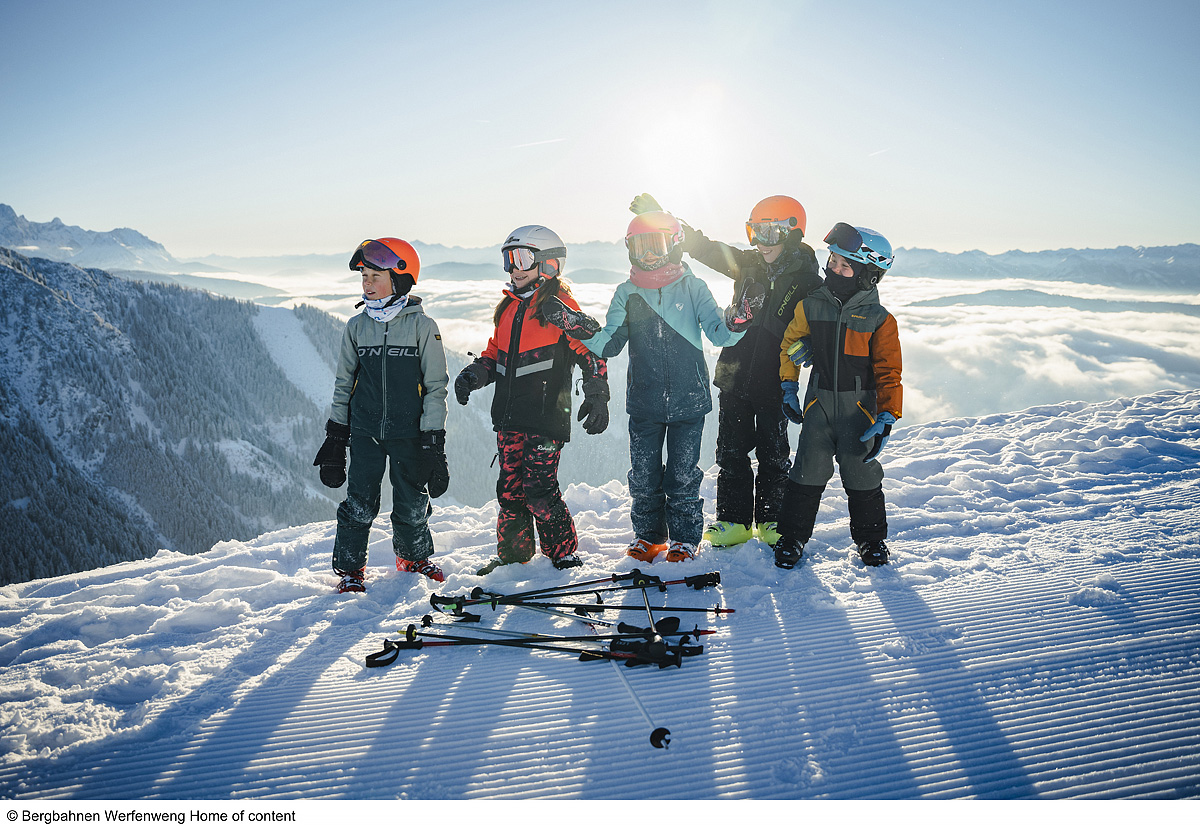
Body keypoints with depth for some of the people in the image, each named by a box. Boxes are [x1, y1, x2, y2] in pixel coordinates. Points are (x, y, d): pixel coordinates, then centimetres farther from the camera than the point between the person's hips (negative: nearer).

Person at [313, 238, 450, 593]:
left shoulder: (422, 325, -5)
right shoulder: (357, 326, 5)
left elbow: (436, 385, -3)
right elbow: (344, 382, 12)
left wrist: (433, 438, -7)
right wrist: (335, 434, 10)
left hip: (408, 433, -2)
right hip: (365, 430, 2)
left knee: (411, 506, 7)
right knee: (360, 505, -1)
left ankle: (414, 557, 33)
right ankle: (350, 569, 19)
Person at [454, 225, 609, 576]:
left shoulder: (558, 306, -6)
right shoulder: (509, 308, 17)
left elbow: (591, 350, -8)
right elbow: (495, 353, 25)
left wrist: (596, 397, -16)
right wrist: (473, 374, 7)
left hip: (546, 416, -7)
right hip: (509, 416, 7)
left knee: (539, 490, -8)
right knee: (509, 489, 11)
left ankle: (565, 556, 9)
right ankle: (513, 553, 26)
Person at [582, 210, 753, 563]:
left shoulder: (693, 288, 0)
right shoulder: (627, 294, 5)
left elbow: (716, 332, -5)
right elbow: (610, 343, 2)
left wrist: (733, 325, -28)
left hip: (688, 400, -2)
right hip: (644, 402, 2)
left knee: (683, 474, 5)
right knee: (643, 475, 9)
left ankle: (684, 539, 22)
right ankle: (649, 535, 28)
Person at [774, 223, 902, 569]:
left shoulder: (879, 320, -9)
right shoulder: (811, 306, -2)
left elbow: (888, 372, -7)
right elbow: (789, 344, 13)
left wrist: (886, 418, -17)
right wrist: (789, 387, 8)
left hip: (860, 407, -1)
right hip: (818, 404, 2)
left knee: (862, 475, 6)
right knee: (808, 473, 3)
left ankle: (871, 539, 26)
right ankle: (792, 537, 18)